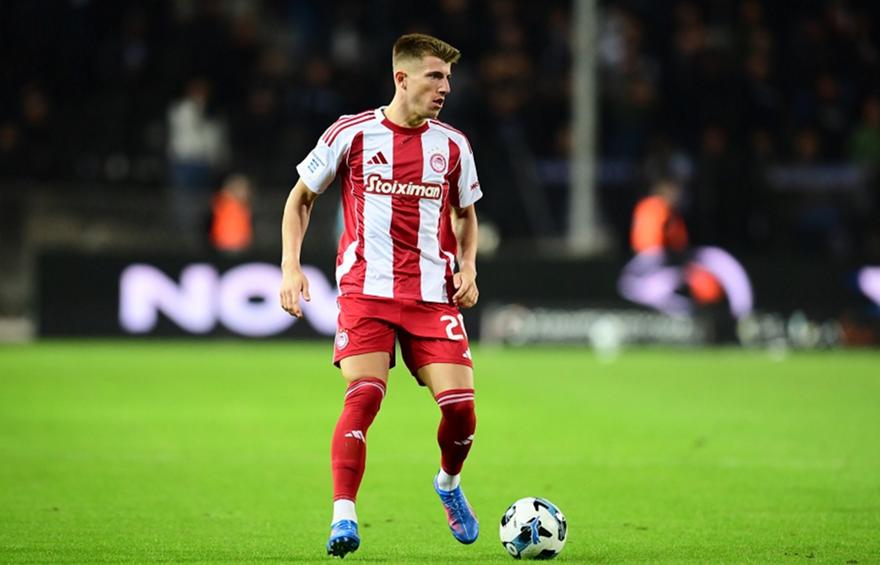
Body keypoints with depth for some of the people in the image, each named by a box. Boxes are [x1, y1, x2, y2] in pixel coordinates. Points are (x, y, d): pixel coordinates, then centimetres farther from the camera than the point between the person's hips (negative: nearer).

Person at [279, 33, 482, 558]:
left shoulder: (452, 145, 7)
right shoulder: (352, 133, -1)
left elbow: (465, 215, 23)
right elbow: (301, 198, 10)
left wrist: (468, 266, 4)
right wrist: (291, 266, -1)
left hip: (434, 294, 3)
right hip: (365, 291, -3)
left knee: (460, 404, -6)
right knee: (363, 396, -20)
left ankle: (450, 483, 26)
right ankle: (344, 516, -16)